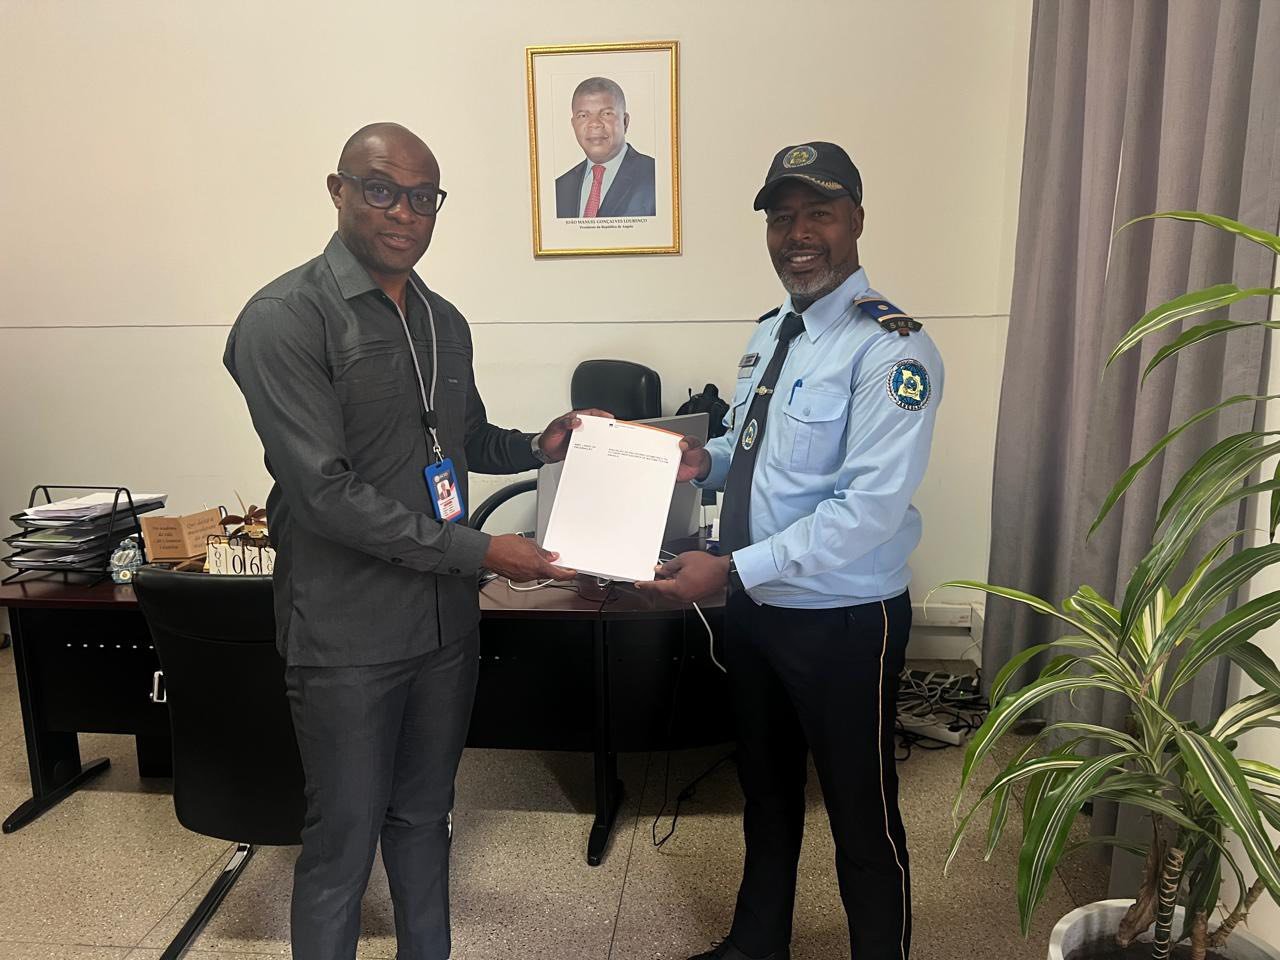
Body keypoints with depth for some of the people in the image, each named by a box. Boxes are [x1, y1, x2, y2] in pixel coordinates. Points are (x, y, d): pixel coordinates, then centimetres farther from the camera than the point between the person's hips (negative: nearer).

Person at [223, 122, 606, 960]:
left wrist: (540, 447, 2)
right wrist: (476, 550, -20)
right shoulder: (287, 318, -15)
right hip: (349, 636, -6)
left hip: (446, 619, 7)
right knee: (344, 837, 9)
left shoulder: (445, 321, 8)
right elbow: (324, 492, -22)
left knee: (425, 816, 21)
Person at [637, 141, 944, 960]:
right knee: (766, 790, 25)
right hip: (754, 608, 8)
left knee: (862, 815, 12)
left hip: (844, 622, -8)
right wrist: (707, 460, -4)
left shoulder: (890, 349, -19)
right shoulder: (770, 332, 7)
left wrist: (731, 569, -28)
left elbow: (870, 505, -27)